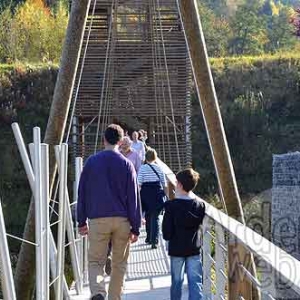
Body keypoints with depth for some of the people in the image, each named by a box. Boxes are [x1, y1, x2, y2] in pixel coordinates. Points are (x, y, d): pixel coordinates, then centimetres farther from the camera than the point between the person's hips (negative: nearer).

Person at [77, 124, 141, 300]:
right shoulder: (126, 165, 0)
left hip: (98, 220, 0)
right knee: (119, 264, 13)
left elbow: (82, 193, 7)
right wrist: (135, 228, 3)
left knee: (96, 261, 4)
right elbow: (133, 198, -1)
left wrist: (82, 221, 14)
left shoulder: (92, 162, 3)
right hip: (122, 220, 0)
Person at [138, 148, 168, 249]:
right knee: (155, 218, 2)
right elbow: (165, 185, 6)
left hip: (146, 195, -1)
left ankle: (149, 238, 28)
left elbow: (139, 184, -9)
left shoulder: (142, 168, -5)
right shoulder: (159, 168, 2)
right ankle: (154, 240, -11)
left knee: (148, 216, 17)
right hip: (158, 195, 1)